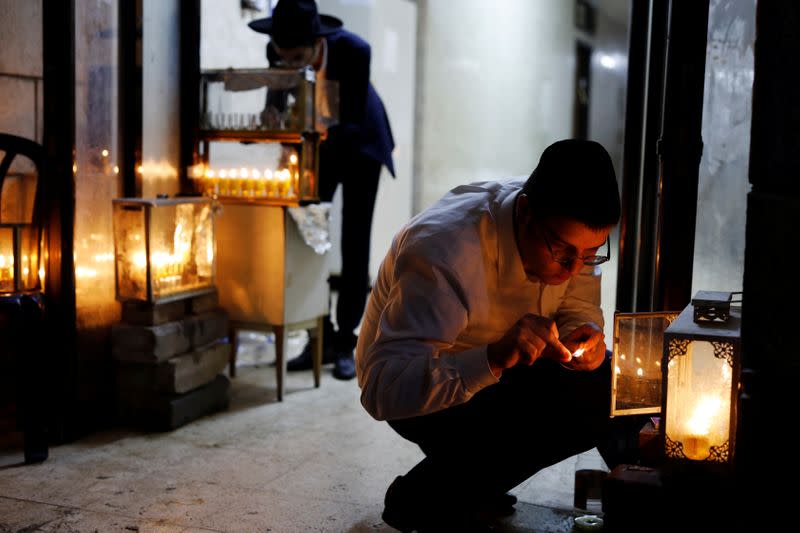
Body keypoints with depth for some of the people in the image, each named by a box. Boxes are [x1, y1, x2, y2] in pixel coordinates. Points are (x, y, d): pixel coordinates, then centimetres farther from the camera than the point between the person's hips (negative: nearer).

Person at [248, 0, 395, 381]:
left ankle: (346, 342, 3)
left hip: (358, 142, -3)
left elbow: (353, 122, -29)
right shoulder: (277, 51, -23)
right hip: (312, 142, 3)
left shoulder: (354, 51, -34)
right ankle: (320, 338, 7)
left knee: (354, 244, -5)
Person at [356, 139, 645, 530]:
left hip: (498, 369, 7)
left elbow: (579, 306, 2)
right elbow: (382, 388, -39)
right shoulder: (444, 250, -35)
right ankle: (421, 496, -8)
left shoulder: (569, 230, -14)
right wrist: (493, 358, -51)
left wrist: (586, 335, -23)